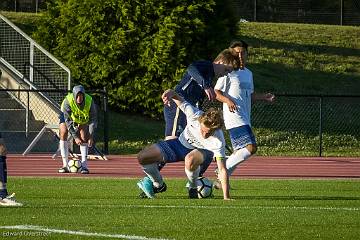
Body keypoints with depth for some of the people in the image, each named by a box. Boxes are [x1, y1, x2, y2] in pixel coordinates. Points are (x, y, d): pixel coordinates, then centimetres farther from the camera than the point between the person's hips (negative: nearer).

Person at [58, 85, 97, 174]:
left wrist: (91, 137, -31)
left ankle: (84, 166, -14)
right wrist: (75, 137, -40)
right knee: (63, 133, -19)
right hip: (66, 115, -1)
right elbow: (68, 121, -36)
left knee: (84, 138, -16)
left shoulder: (90, 101, -33)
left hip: (83, 119, 1)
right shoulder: (67, 101, -38)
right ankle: (65, 165, -17)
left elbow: (93, 120, -24)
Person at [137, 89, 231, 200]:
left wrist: (226, 198, -35)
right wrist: (171, 93, -43)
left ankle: (193, 188, -9)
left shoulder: (218, 141, -35)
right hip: (182, 143, 3)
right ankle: (158, 185, 16)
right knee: (143, 157, -13)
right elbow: (179, 99, -17)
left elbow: (222, 170, -32)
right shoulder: (194, 114, -32)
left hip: (202, 151, -3)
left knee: (190, 160, -43)